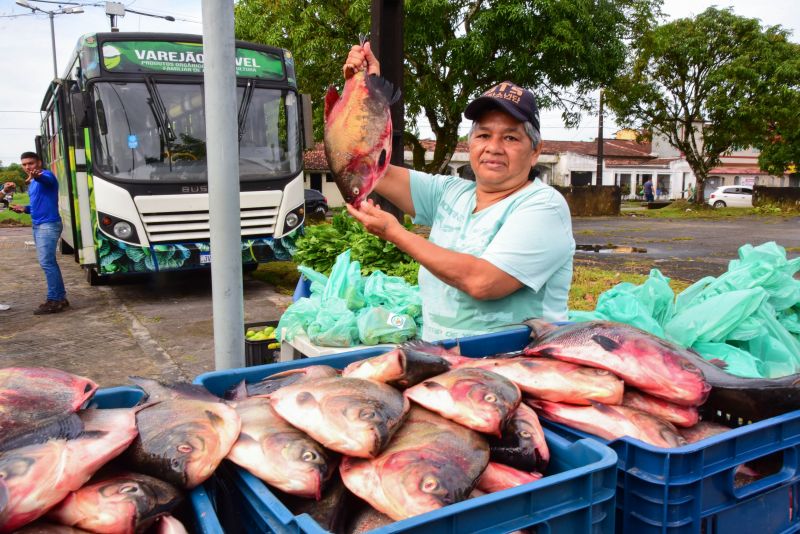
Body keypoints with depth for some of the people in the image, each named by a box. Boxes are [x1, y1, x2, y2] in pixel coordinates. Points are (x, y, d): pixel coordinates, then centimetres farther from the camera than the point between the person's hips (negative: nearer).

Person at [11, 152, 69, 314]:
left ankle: (54, 301, -9)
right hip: (38, 226, 10)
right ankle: (60, 298, 17)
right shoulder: (31, 184, 19)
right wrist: (25, 209, 10)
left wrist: (37, 176, -59)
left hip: (49, 225, -10)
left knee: (46, 263, -12)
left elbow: (46, 179, -36)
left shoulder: (46, 176, -10)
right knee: (49, 263, 11)